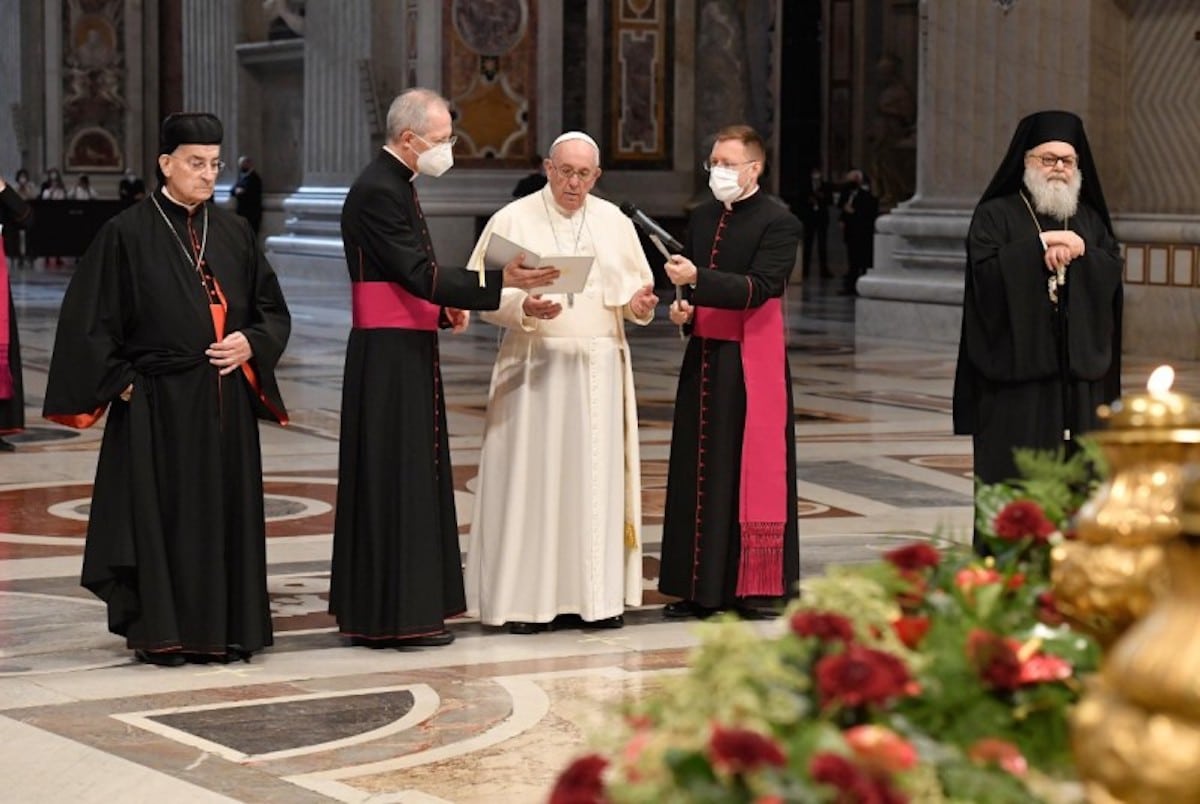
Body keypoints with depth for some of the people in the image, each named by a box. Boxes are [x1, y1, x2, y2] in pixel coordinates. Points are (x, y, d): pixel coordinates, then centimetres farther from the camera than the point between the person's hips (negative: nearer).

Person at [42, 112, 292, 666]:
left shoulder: (233, 232, 10)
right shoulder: (127, 233, -5)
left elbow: (272, 308, 15)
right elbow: (89, 320, -5)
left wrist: (251, 343, -4)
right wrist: (122, 383, -9)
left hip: (226, 402, 5)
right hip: (158, 404, -5)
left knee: (226, 513, 6)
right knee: (160, 513, -1)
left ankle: (224, 627, 15)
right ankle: (159, 633, 7)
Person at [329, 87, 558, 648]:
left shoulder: (395, 186, 16)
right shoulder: (377, 192, -17)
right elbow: (419, 274, -23)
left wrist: (443, 307, 6)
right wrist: (500, 282, -25)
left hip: (407, 354, 10)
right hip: (389, 356, -10)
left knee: (408, 478, 13)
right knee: (396, 479, -6)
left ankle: (376, 608, 20)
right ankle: (396, 617, -1)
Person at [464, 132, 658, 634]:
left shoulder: (615, 223, 10)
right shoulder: (512, 220, 0)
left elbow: (636, 288, 12)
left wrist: (640, 301, -11)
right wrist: (524, 307, -22)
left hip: (599, 370, 3)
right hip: (534, 366, -3)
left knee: (597, 479, 3)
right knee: (530, 478, -3)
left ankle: (596, 595, 9)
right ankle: (525, 597, 2)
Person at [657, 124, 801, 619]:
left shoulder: (778, 223, -8)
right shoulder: (702, 219, 13)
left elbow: (757, 288, -19)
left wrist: (697, 279, -27)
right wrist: (680, 305, 2)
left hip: (750, 363, -7)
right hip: (704, 357, 7)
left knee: (752, 470, -3)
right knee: (700, 470, 8)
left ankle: (757, 587, 3)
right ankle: (702, 587, 14)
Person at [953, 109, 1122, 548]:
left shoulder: (1090, 219, 18)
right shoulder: (995, 215, 4)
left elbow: (1112, 270, 3)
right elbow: (986, 270, -13)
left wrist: (1075, 253, -13)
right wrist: (1040, 246, -14)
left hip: (1078, 367, 4)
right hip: (1017, 363, -4)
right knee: (1014, 478, -6)